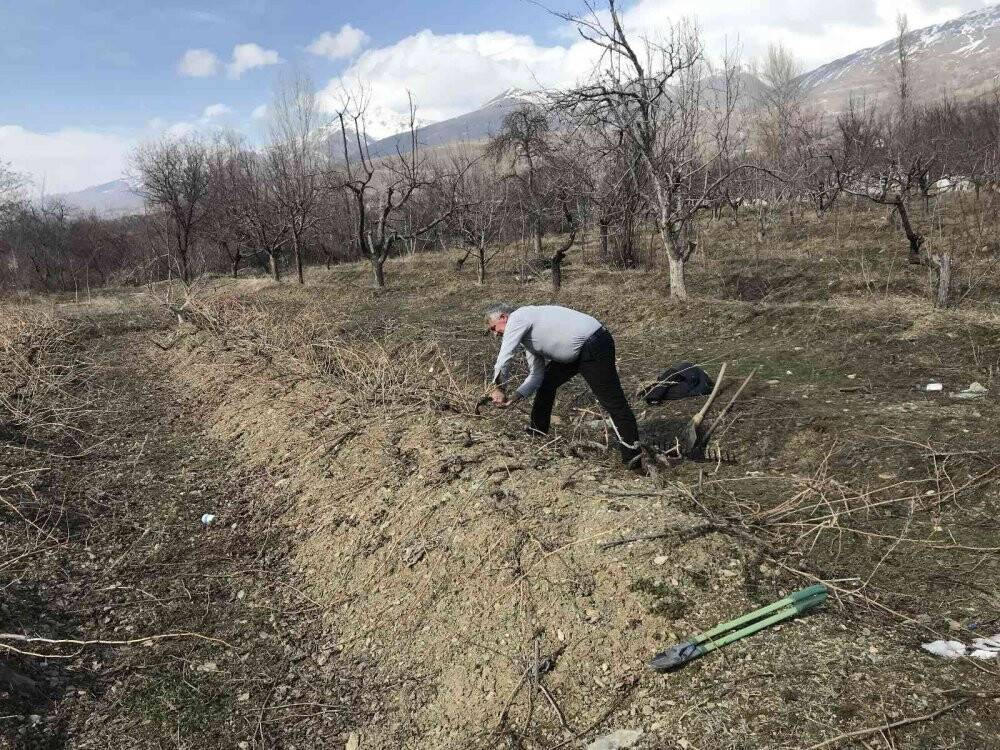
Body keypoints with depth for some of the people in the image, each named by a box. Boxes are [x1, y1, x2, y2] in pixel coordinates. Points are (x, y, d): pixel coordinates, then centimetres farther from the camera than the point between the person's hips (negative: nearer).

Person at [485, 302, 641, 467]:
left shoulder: (517, 318, -10)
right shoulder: (527, 335, 17)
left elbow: (503, 360, -15)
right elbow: (536, 374, 13)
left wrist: (499, 390, -2)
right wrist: (514, 397, 3)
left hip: (594, 345, -11)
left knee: (612, 400, -9)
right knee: (546, 384, 17)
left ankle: (632, 457, -6)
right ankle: (536, 438, 27)